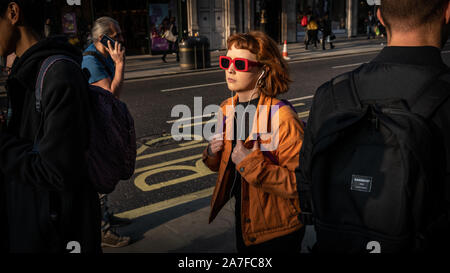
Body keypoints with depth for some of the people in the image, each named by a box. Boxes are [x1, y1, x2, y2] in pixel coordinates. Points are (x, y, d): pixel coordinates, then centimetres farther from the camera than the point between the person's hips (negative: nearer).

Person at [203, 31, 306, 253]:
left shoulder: (282, 118, -24)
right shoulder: (227, 109, -1)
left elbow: (301, 183, -26)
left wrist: (253, 165, -31)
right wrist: (213, 155, -9)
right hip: (243, 218, 7)